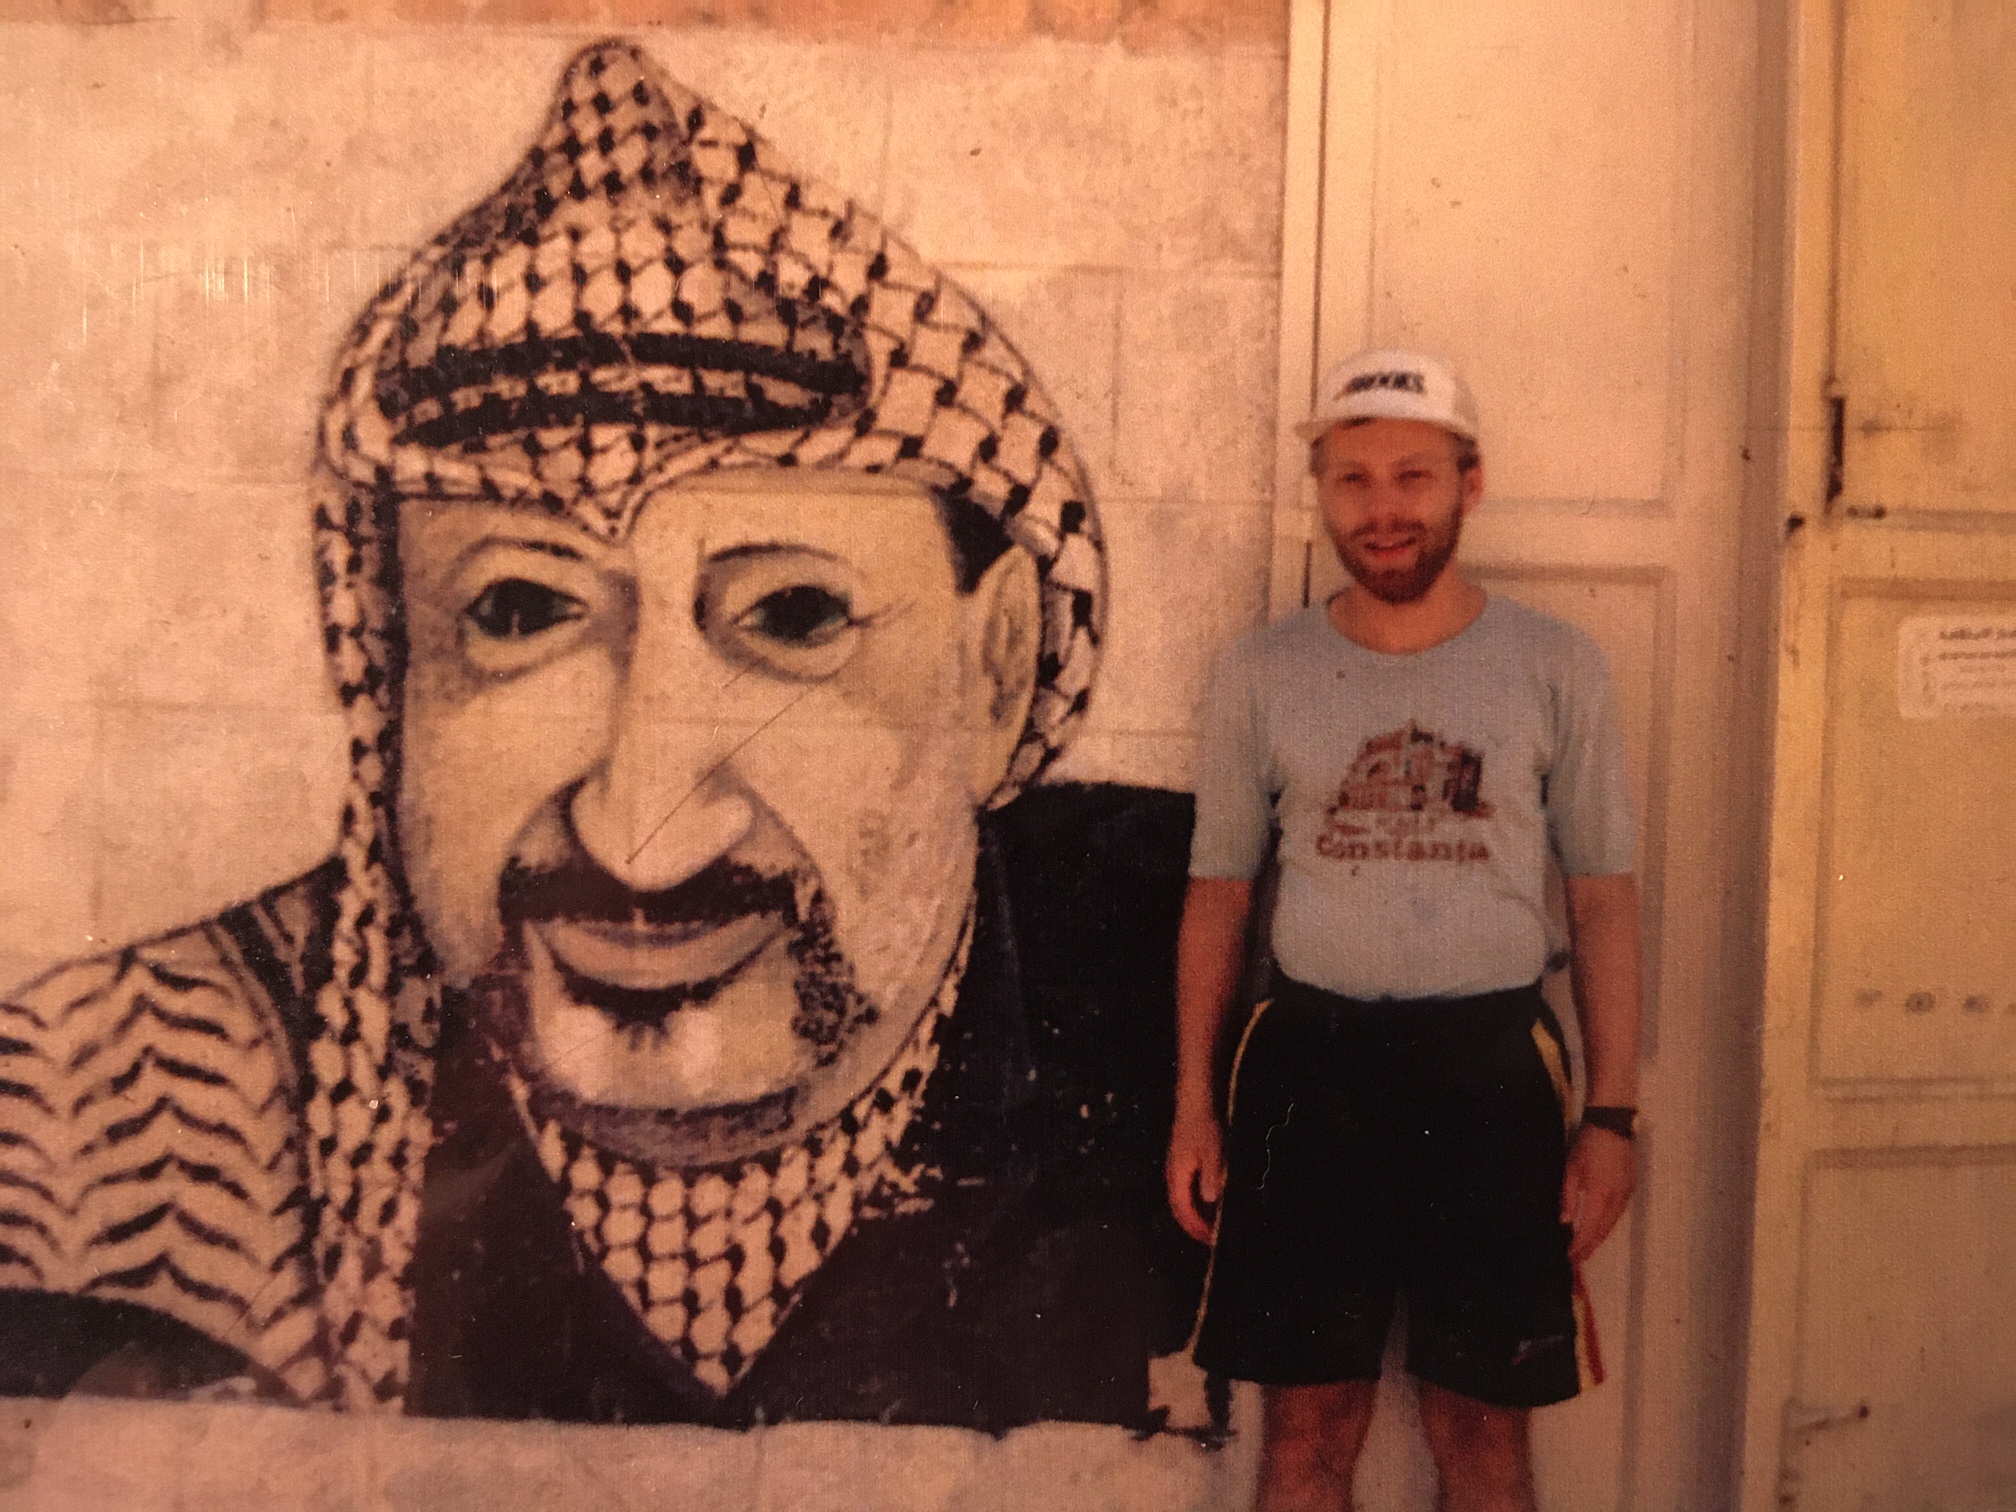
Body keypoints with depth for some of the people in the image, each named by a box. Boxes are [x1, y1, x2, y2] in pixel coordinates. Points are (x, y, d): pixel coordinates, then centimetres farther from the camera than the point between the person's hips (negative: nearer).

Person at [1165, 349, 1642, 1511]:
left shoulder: (1558, 667, 0)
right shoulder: (1260, 676, 3)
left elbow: (1605, 899, 3)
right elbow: (1220, 892, 8)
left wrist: (1612, 1118, -2)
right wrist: (1194, 1103, 4)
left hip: (1490, 1065, 0)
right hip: (1309, 1057, 1)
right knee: (1310, 1418, 9)